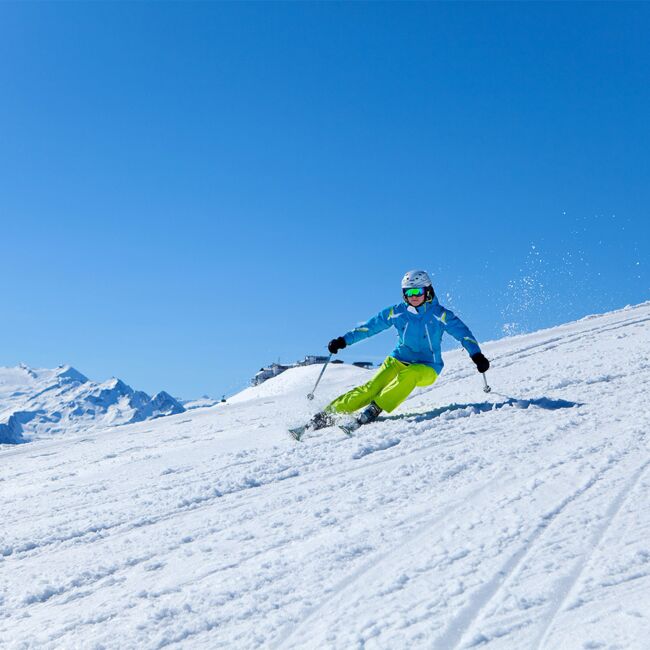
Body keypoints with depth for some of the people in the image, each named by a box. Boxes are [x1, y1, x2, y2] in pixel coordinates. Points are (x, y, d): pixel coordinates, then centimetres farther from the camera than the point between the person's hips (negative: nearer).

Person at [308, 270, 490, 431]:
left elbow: (462, 332, -4)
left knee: (409, 375, -39)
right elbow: (369, 326, 7)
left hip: (426, 368, -2)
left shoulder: (440, 314, -5)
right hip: (398, 360, 2)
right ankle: (329, 413, -24)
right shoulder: (397, 312, 2)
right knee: (371, 388, -22)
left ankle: (375, 408, -38)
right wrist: (343, 340, 1)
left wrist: (477, 356, -16)